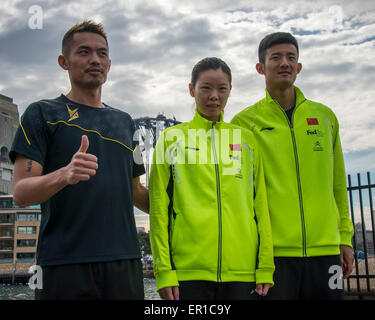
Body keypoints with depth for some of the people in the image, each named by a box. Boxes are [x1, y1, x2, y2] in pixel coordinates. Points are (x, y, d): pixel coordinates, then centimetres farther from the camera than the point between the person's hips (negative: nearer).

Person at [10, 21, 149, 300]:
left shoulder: (124, 121, 16)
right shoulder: (42, 114, 2)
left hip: (124, 261, 4)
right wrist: (64, 175, -26)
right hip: (64, 265, -4)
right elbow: (21, 193, -7)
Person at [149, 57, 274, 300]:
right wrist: (164, 269, -5)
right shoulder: (172, 138, 7)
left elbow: (260, 204, 10)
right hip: (188, 269, -2)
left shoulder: (246, 139, 12)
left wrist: (266, 266, 2)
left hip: (243, 270, 2)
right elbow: (159, 206, 2)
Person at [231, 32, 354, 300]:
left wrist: (345, 237, 11)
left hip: (325, 249, 3)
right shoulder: (243, 122, 1)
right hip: (271, 251, -3)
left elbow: (338, 183, 14)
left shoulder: (325, 116, 11)